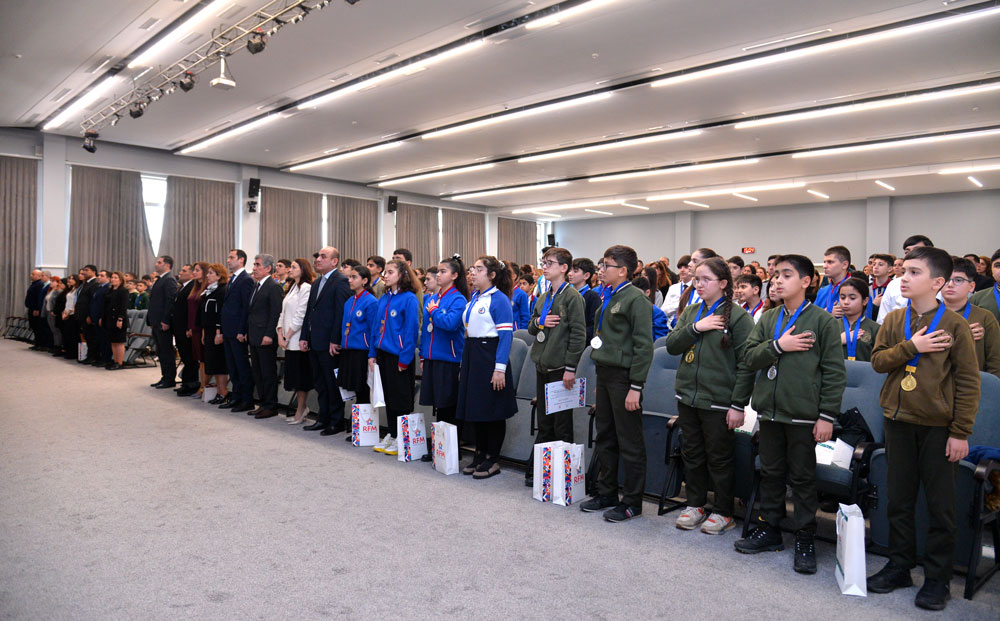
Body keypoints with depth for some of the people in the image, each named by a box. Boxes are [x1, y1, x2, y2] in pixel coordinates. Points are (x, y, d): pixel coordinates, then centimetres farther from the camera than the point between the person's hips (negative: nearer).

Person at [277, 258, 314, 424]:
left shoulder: (306, 288, -11)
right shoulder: (291, 288, 18)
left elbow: (300, 316, -16)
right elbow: (283, 312, 15)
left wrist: (287, 337, -13)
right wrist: (280, 334, 4)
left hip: (298, 340, -8)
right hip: (288, 340, 8)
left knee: (300, 375, -1)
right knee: (293, 375, 11)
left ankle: (300, 411, 8)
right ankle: (302, 407, 21)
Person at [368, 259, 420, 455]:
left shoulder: (409, 299, -11)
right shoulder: (383, 299, 11)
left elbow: (411, 330, -14)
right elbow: (377, 326, 15)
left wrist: (404, 359, -16)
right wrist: (372, 353, 10)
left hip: (399, 357, -7)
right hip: (383, 354, 7)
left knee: (401, 400, 2)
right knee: (388, 397, 15)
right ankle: (390, 435, 26)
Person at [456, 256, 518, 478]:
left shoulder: (499, 299, -11)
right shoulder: (474, 298, 13)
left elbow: (505, 336, -15)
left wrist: (500, 369, -20)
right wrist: (464, 365, 17)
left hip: (489, 356, -8)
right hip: (471, 355, 8)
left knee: (492, 410, 2)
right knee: (475, 407, 13)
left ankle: (492, 460, 14)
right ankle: (480, 454, 27)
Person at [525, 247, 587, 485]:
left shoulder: (572, 296, -9)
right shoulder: (543, 297, 14)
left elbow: (578, 334, -14)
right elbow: (530, 328, 20)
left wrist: (571, 367, -17)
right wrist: (538, 322, -3)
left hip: (560, 368, -7)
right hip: (542, 367, 7)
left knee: (562, 424, 3)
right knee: (544, 423, 14)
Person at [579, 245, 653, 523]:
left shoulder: (636, 299, -13)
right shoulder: (609, 298, 14)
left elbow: (643, 347, -17)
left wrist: (636, 387, -19)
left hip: (624, 378, -9)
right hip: (605, 374, 9)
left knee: (630, 443, 2)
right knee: (605, 437, 16)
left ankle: (632, 502, 13)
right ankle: (607, 492, 29)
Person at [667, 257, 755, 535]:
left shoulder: (738, 316, -9)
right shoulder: (691, 312, 8)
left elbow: (746, 364, -11)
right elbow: (671, 345, 1)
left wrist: (738, 405, -14)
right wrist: (695, 328, -15)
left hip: (718, 401, -5)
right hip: (688, 396, 6)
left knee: (719, 458, 7)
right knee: (692, 454, 15)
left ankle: (723, 512, 24)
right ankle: (695, 504, 31)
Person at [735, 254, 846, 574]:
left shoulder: (822, 320, -5)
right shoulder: (768, 319, 8)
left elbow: (834, 372, -7)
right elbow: (749, 357, 3)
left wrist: (827, 415, -10)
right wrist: (778, 346, -14)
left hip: (803, 414, -4)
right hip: (769, 410, 5)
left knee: (803, 478, 6)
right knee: (771, 473, 15)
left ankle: (805, 539, 20)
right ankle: (769, 529, 28)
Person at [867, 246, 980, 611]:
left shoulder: (954, 324, -8)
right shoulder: (894, 320, 4)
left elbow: (968, 382, -8)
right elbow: (877, 360, -1)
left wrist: (961, 432, -10)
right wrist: (911, 346, -17)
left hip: (938, 426, -3)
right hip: (898, 421, 4)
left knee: (940, 505, 7)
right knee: (898, 499, 12)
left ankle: (937, 578, 21)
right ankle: (900, 566, 27)